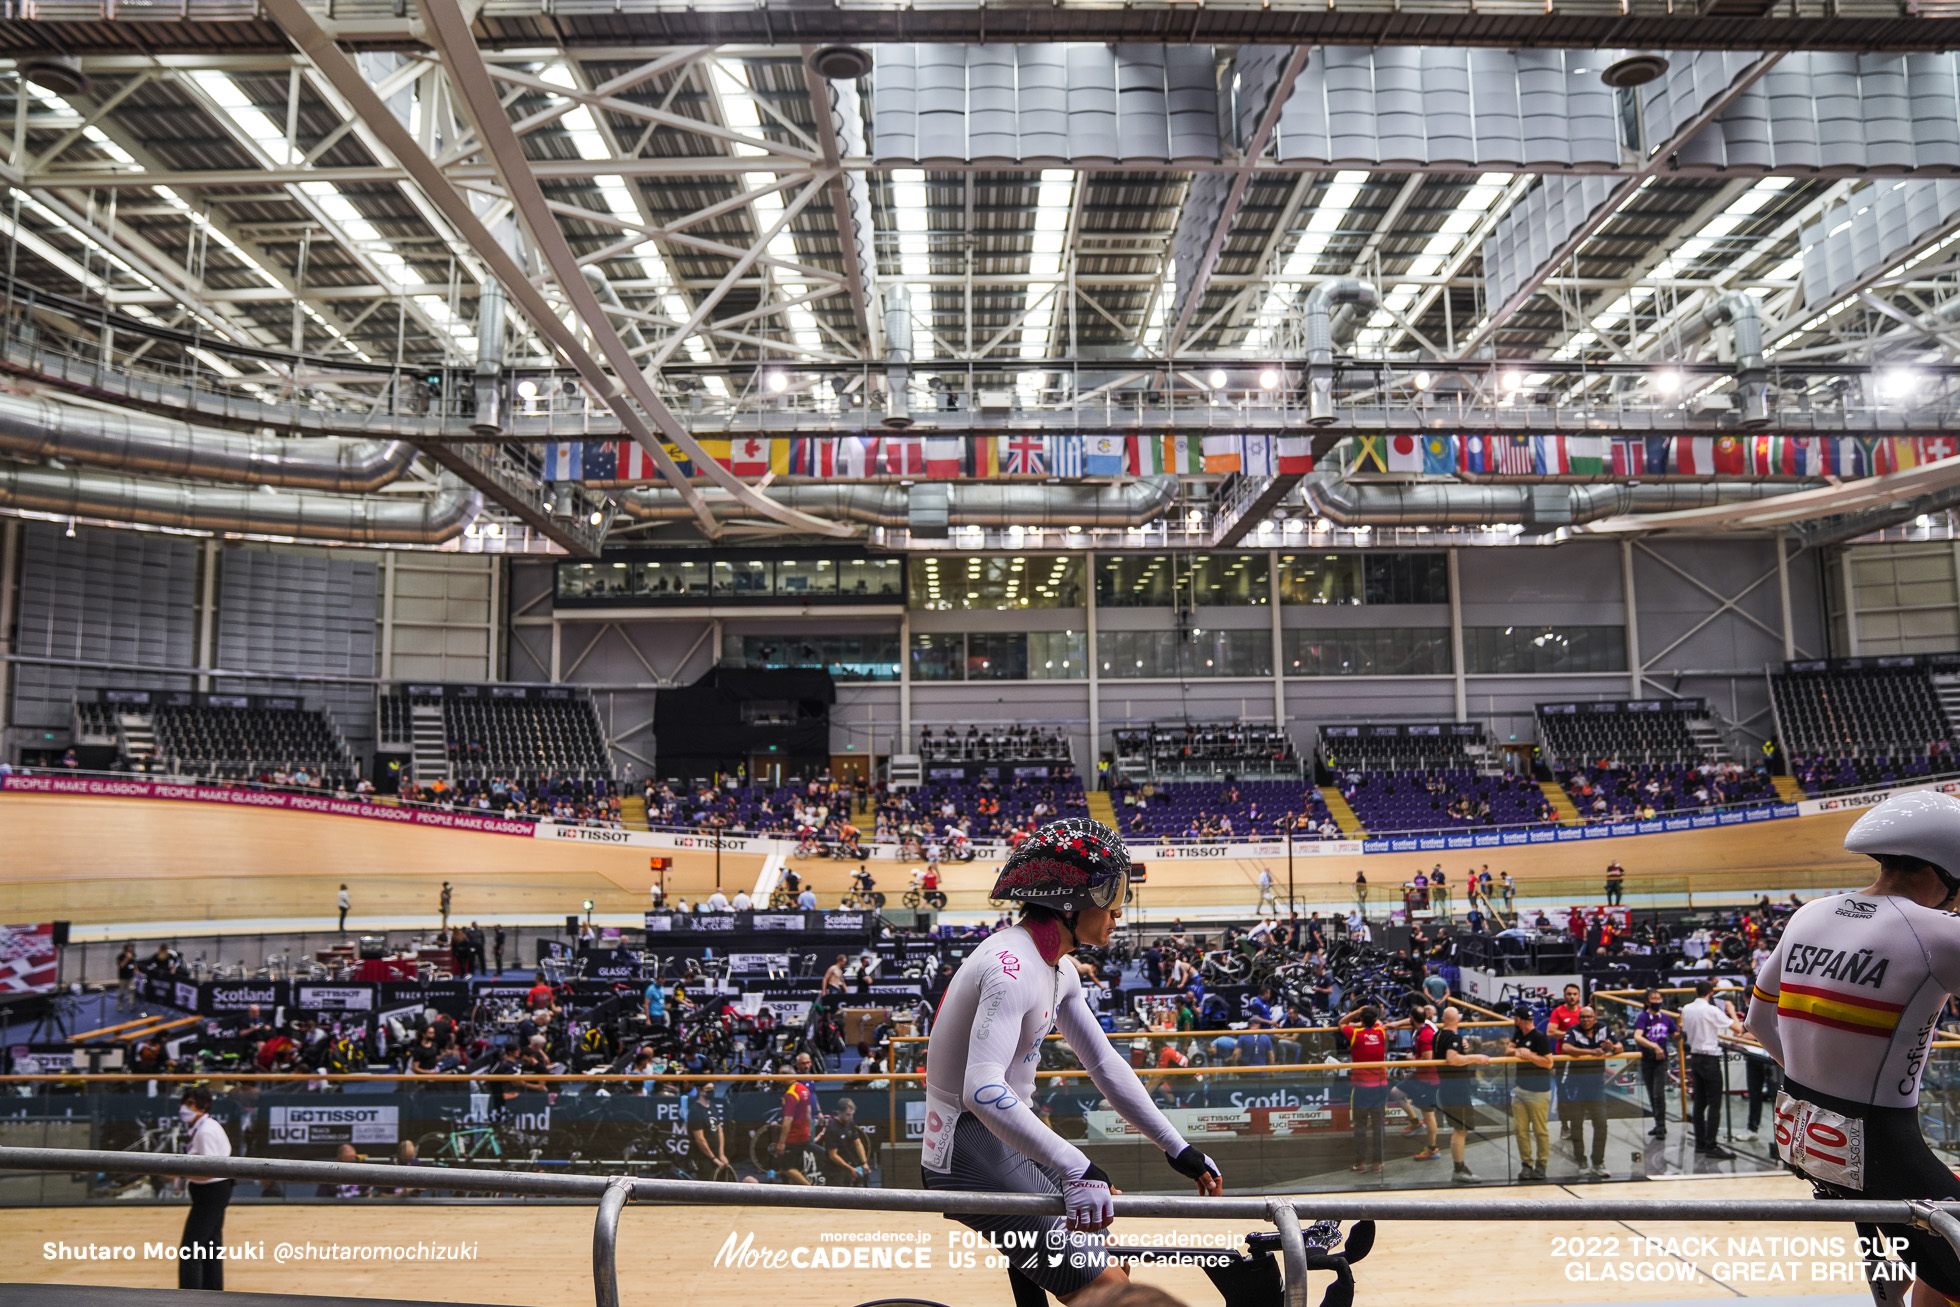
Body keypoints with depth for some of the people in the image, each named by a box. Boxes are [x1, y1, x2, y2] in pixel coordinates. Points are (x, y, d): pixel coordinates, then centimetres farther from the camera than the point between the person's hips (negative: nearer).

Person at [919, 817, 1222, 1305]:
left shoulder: (1059, 967, 7)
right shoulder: (1013, 967, -25)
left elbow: (1104, 1063, 12)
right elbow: (983, 1090, -36)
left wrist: (1176, 1147, 10)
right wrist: (1074, 1167, -38)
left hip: (1009, 1140, 10)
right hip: (973, 1156, -10)